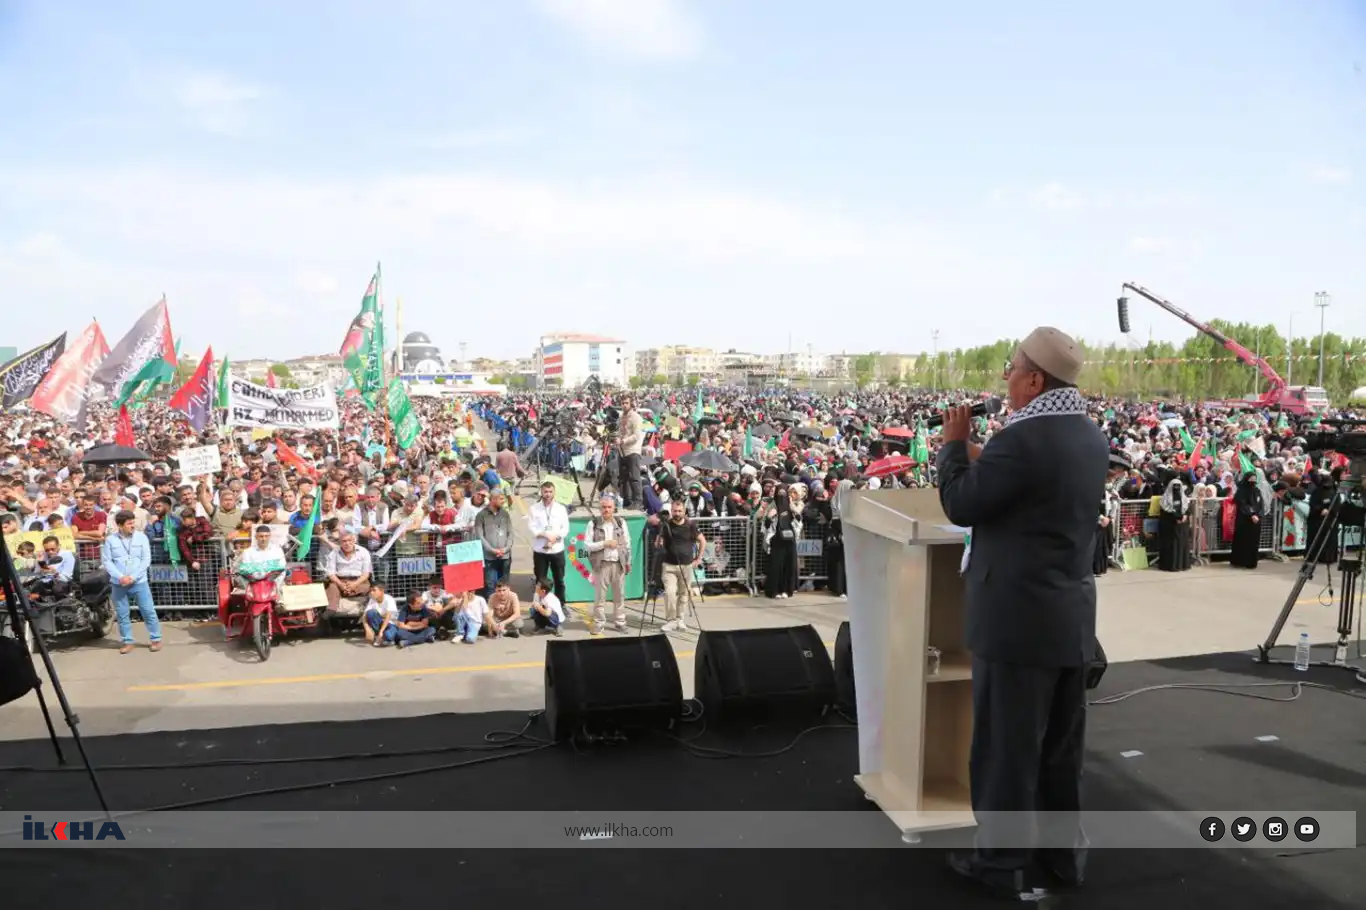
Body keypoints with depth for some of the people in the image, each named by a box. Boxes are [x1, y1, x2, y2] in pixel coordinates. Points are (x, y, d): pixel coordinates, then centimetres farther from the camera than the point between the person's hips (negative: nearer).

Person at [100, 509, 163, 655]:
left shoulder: (141, 537, 0)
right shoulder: (110, 540, 0)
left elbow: (146, 560, -3)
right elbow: (106, 561, -2)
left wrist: (133, 577, -12)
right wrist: (120, 577, -15)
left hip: (139, 582, -1)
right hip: (118, 584, 1)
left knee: (148, 611, 0)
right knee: (122, 614, 7)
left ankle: (155, 639, 10)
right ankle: (127, 642, 18)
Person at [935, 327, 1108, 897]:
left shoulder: (1021, 438, -21)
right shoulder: (1092, 438, 8)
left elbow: (960, 506, -13)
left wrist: (955, 444, -1)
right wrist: (980, 459, 16)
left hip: (1016, 615, -8)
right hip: (1072, 613, 9)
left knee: (1005, 744, 4)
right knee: (1061, 743, 19)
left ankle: (1000, 861, 16)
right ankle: (1065, 850, 32)